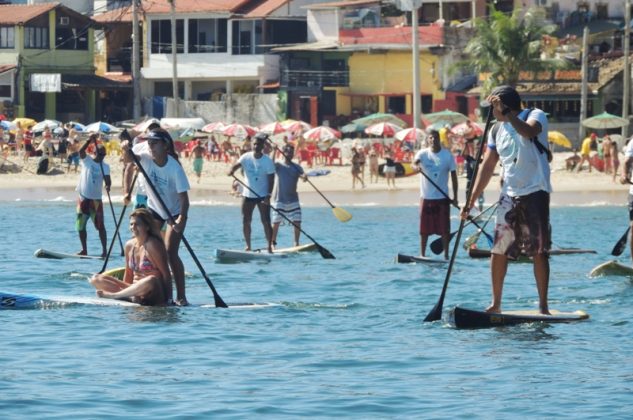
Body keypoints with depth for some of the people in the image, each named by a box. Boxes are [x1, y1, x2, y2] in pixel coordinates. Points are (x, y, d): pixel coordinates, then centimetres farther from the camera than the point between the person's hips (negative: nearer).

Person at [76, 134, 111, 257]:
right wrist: (89, 140, -30)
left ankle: (104, 250, -8)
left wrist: (108, 186, -35)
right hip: (83, 198, 1)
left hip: (96, 199, -1)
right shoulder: (87, 161, 2)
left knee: (100, 225, -8)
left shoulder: (105, 166, 3)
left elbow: (107, 178, -12)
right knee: (80, 226, 6)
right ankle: (84, 250, 16)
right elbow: (81, 151, -16)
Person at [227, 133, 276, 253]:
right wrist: (232, 170, -37)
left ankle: (269, 246, -3)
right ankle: (248, 245, 15)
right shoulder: (246, 157, -2)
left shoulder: (267, 161, -9)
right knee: (246, 221, 5)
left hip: (262, 195, -3)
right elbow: (237, 165, -13)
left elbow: (271, 179, -9)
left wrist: (268, 195, -19)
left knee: (266, 221, -6)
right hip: (247, 194, 3)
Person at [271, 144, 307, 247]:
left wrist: (304, 177, -32)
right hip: (280, 199, -2)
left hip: (293, 200, 2)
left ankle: (296, 243, 6)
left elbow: (302, 175, -8)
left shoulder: (296, 167, 7)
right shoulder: (278, 165, 1)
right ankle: (273, 242, 8)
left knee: (297, 222, -3)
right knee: (276, 222, -1)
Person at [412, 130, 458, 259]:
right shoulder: (423, 153, 1)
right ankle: (422, 254, 11)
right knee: (424, 229, 4)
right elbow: (415, 162, -19)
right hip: (426, 196, 1)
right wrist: (416, 166, -44)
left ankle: (446, 255, 6)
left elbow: (453, 176, 2)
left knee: (444, 229, -1)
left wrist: (455, 197, -1)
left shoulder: (447, 155, 0)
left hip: (442, 197, -1)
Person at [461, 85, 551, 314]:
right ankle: (496, 304, 10)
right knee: (498, 250, 1)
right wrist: (471, 201, 6)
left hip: (535, 192, -6)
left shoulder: (535, 115, -3)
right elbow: (487, 167, 12)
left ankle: (543, 306, -3)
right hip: (509, 195, 6)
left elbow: (528, 132, -27)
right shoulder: (496, 131, 14)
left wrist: (506, 113, -27)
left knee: (539, 251, -6)